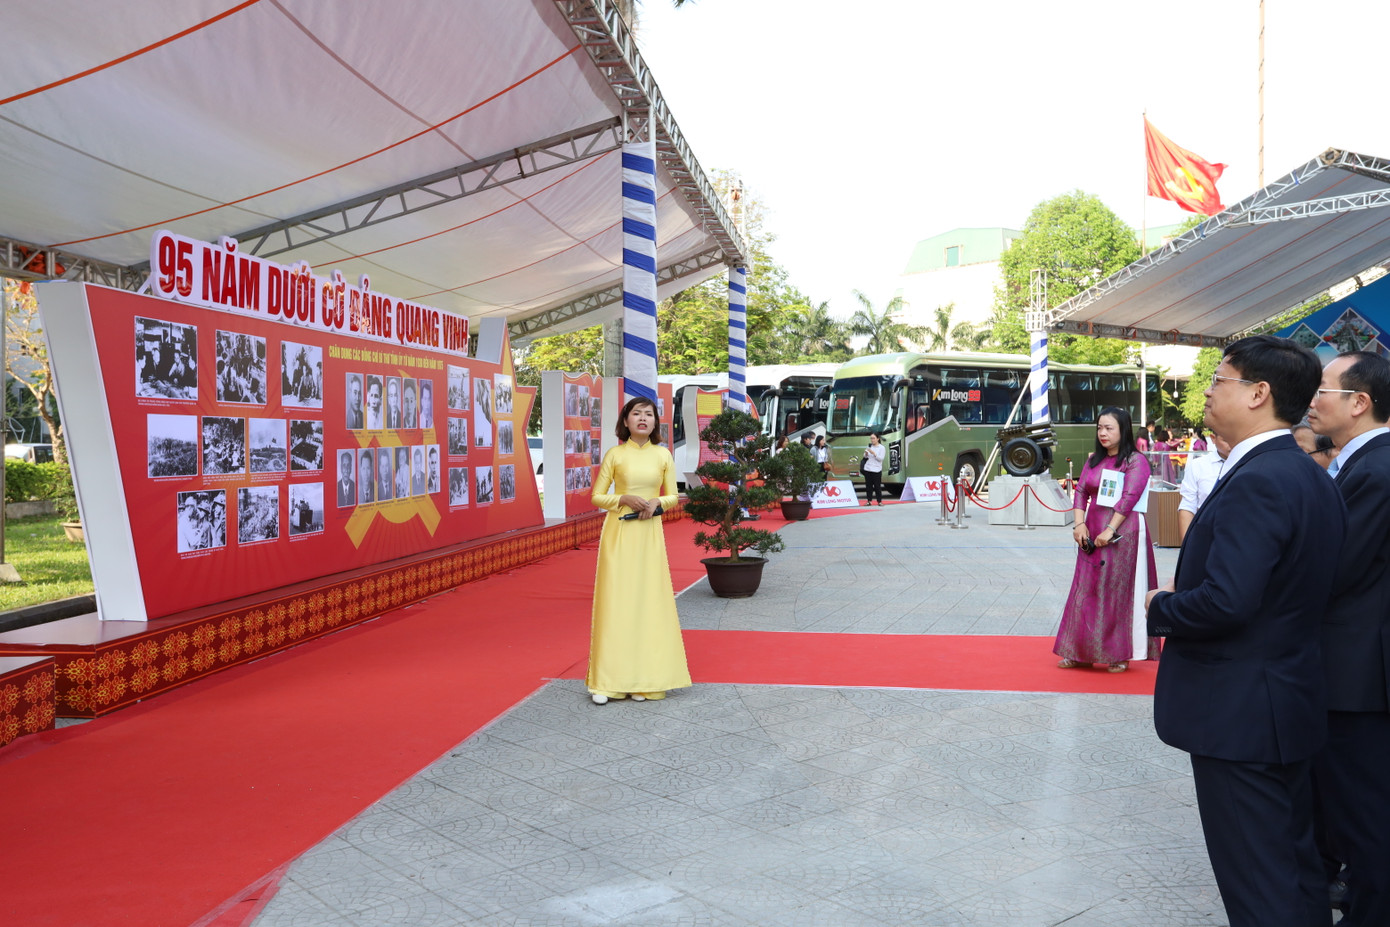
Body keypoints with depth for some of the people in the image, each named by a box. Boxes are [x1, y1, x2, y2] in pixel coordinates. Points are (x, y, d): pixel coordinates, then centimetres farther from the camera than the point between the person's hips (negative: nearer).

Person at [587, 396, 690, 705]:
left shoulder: (663, 455, 6)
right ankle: (606, 681, 3)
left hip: (650, 533, 2)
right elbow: (597, 496, 2)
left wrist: (657, 502, -9)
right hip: (618, 532, -2)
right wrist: (626, 499, -14)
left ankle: (644, 677, 12)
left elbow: (673, 496, 12)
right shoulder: (615, 454, 1)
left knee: (648, 600, 3)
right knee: (616, 600, -3)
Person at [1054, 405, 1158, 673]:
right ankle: (1082, 652, 15)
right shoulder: (1094, 460, 13)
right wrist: (1079, 524, -6)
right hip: (1092, 534, 6)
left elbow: (1129, 498, -15)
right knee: (1087, 590, 7)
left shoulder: (1135, 461, -6)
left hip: (1122, 533, -6)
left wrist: (1109, 530, -20)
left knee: (1119, 592, -2)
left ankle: (1120, 654, 7)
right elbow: (1081, 492, 8)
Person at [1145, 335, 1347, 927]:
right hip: (1293, 706, 10)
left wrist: (1160, 606, -11)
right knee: (1295, 864, 22)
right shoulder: (1311, 478, 9)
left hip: (1240, 715, -10)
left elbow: (1225, 601, -30)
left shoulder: (1257, 481, -22)